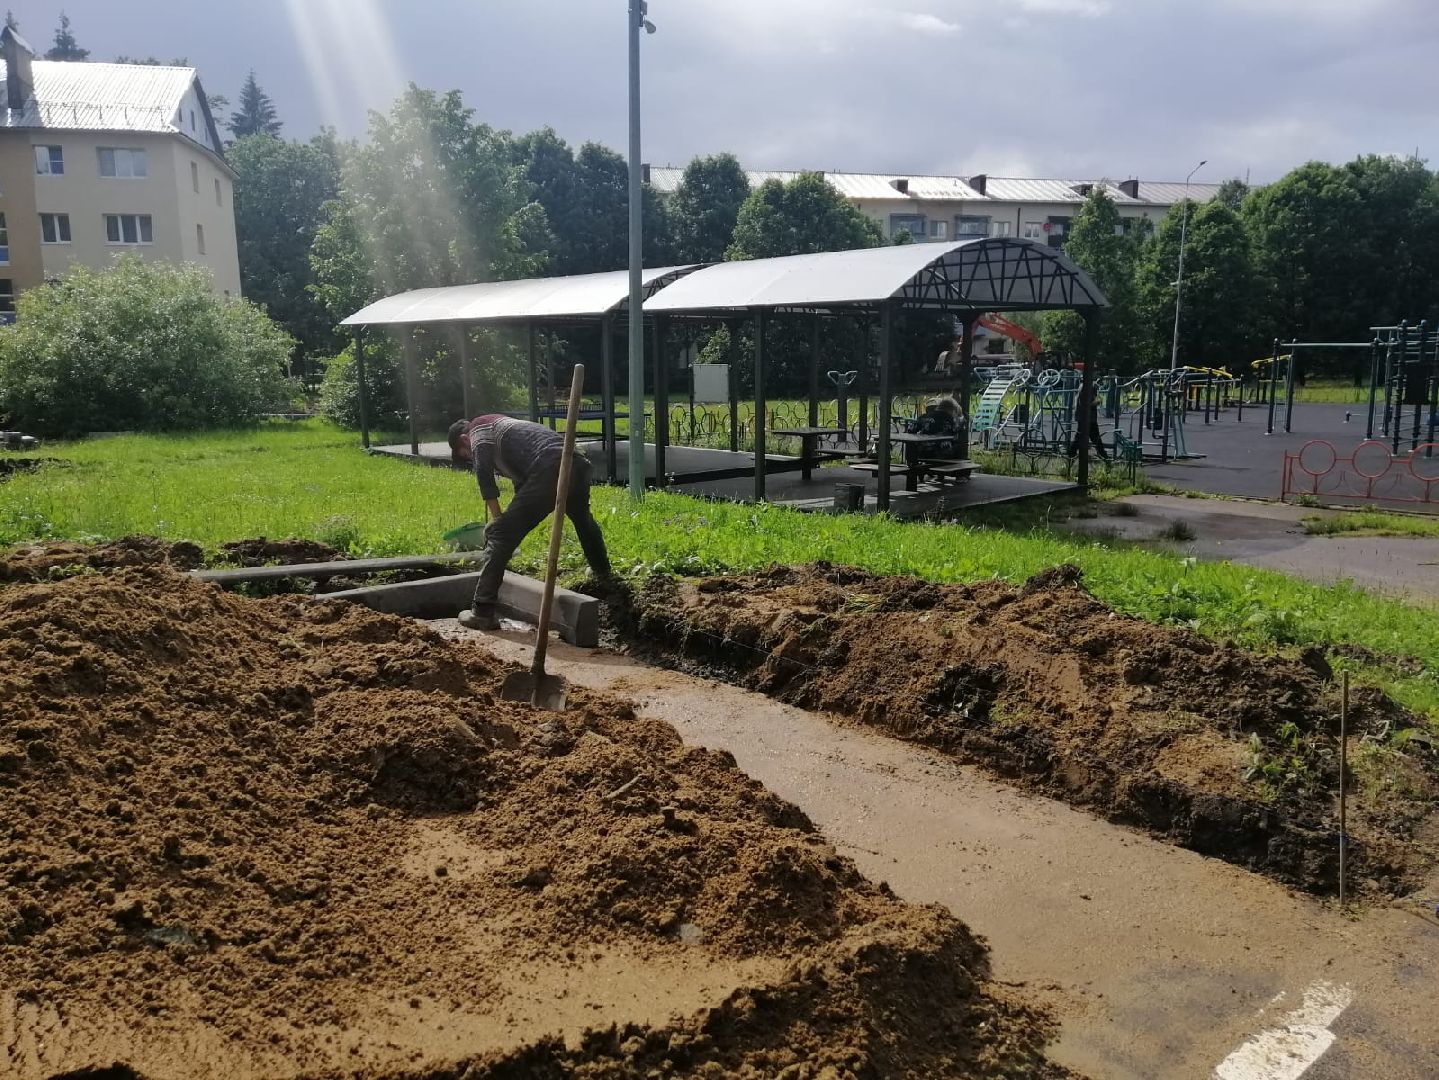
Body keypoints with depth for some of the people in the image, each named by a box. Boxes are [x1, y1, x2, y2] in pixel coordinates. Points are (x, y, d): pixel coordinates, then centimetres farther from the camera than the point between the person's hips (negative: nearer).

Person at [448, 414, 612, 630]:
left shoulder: (478, 428, 16)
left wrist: (497, 518, 1)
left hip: (549, 471, -9)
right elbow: (522, 482, 44)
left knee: (501, 534, -3)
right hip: (579, 465, 9)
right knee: (585, 523, 37)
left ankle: (482, 611, -5)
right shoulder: (501, 426, 41)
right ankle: (606, 580, 56)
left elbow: (484, 474, 0)